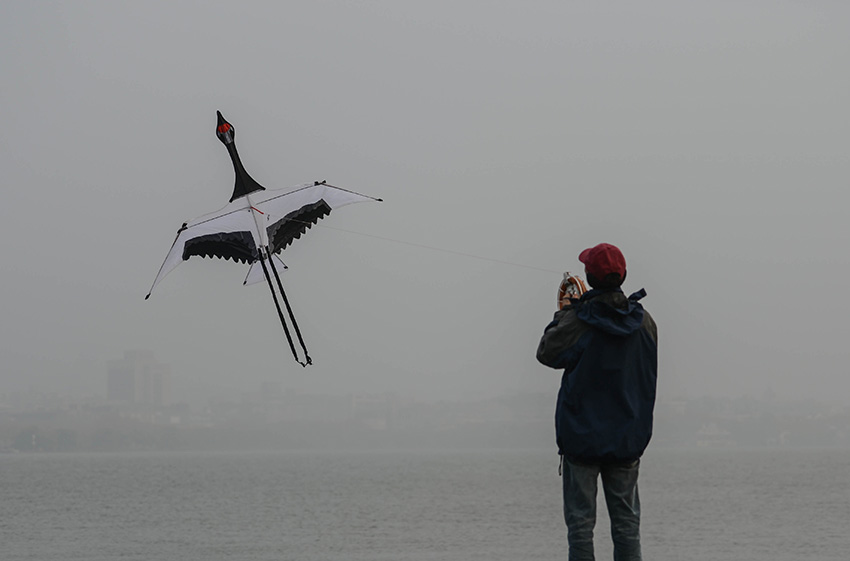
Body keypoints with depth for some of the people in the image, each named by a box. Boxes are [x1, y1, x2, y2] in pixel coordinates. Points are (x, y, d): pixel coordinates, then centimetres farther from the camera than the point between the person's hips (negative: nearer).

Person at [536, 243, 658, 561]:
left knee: (580, 521, 2)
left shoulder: (578, 320, -14)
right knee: (626, 521, 8)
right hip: (628, 437, 4)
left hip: (582, 435, -4)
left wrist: (561, 316, 11)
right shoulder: (643, 321, 1)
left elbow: (547, 353, -2)